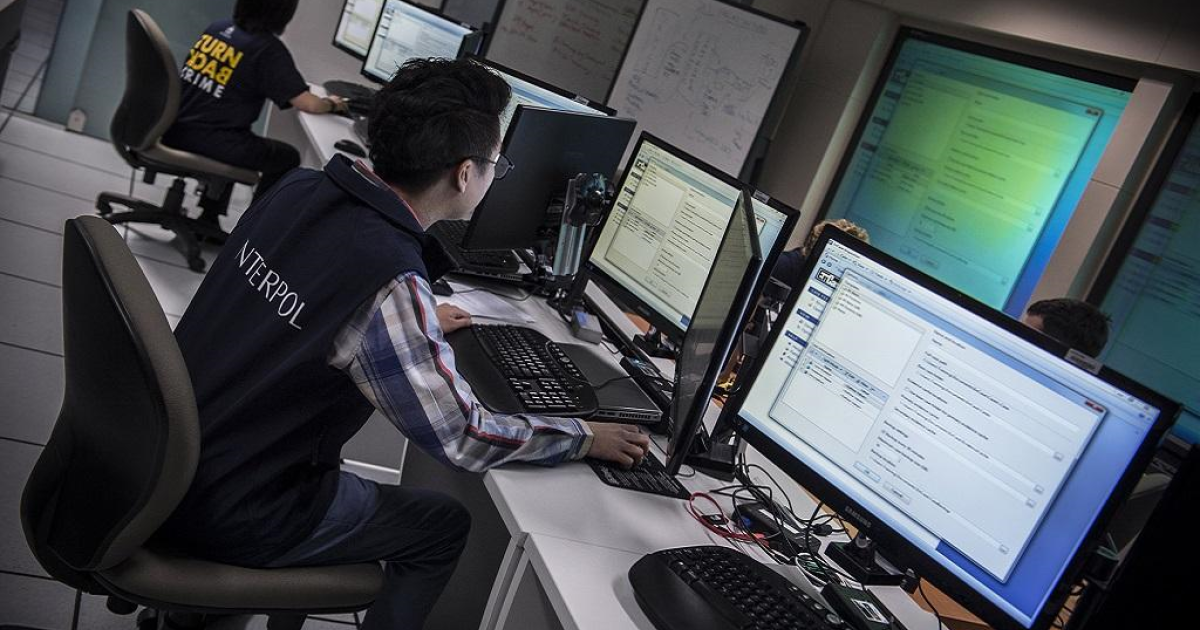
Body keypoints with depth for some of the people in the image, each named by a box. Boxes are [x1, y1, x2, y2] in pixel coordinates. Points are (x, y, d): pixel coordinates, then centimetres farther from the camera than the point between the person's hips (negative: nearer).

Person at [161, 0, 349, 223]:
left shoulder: (218, 27, 12)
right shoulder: (268, 48, -10)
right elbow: (308, 104, -13)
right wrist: (331, 104, 9)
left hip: (174, 128, 8)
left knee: (235, 142, 38)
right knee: (288, 158, 14)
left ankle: (207, 221, 40)